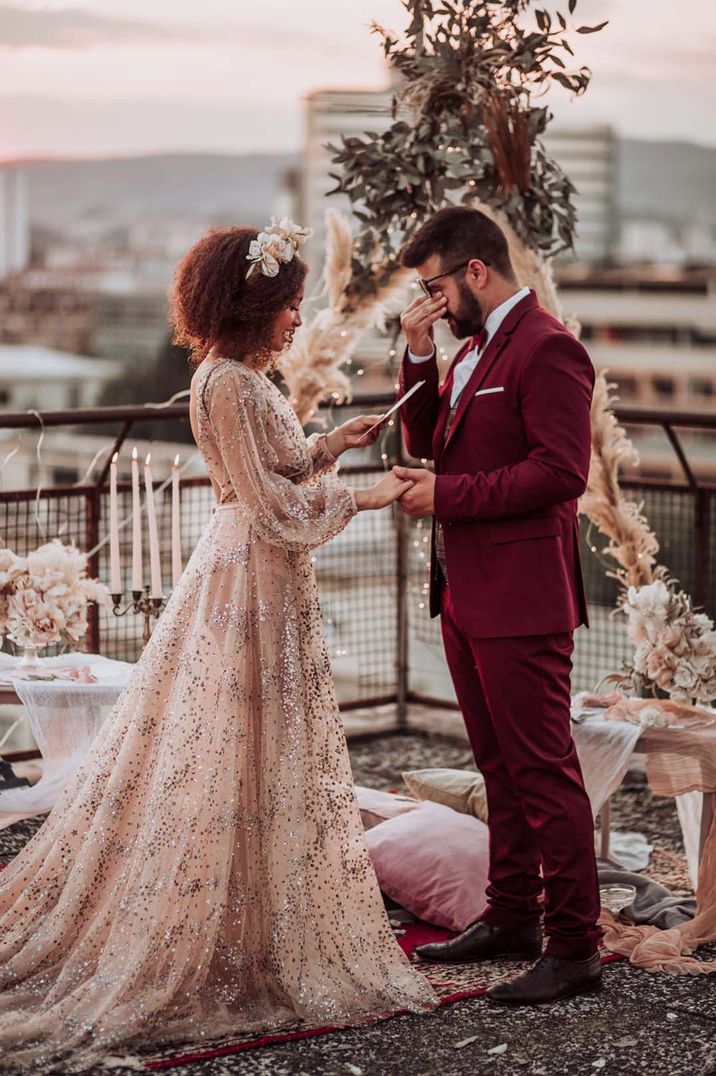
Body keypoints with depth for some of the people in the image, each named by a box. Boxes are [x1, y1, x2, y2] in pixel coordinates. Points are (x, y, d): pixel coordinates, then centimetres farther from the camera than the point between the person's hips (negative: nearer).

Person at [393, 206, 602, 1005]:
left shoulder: (546, 349, -14)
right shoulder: (472, 350, 16)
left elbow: (561, 470, -22)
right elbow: (427, 444, 16)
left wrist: (448, 495, -17)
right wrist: (419, 359, 3)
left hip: (520, 599, -10)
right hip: (465, 593, 10)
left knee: (543, 770, -5)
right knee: (500, 766, 17)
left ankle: (574, 948, 1)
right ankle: (512, 917, 29)